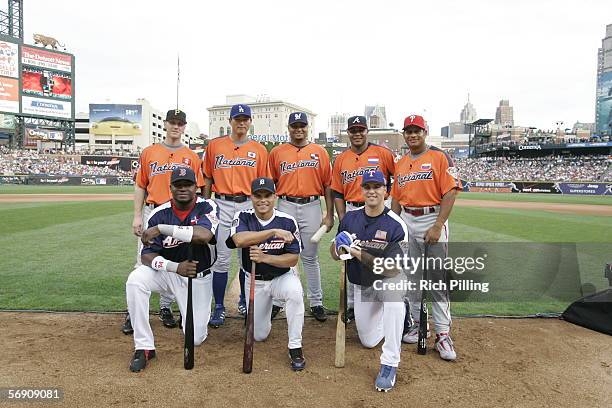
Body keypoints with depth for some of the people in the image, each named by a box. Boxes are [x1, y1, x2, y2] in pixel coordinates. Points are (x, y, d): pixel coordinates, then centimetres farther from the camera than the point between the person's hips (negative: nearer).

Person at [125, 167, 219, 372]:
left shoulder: (207, 207, -16)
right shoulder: (159, 214, -9)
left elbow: (204, 235, -39)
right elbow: (147, 255, -13)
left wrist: (161, 228, -37)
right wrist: (176, 267, -31)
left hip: (199, 278, -1)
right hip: (168, 270, 2)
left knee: (196, 338, -6)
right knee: (135, 281, -29)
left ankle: (191, 313, 32)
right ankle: (144, 347, -15)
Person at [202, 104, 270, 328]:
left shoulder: (259, 149, 6)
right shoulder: (214, 145, 6)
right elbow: (208, 178, 10)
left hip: (249, 205, 1)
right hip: (222, 204, -1)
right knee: (222, 258, -1)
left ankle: (245, 301, 28)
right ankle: (219, 307, 9)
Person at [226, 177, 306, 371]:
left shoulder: (288, 222, -14)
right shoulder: (243, 217, -12)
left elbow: (292, 259, -16)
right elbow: (239, 240, -35)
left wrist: (265, 257, -31)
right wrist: (274, 232, -39)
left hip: (282, 277, -2)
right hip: (254, 282, 2)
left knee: (295, 291, -37)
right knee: (259, 335, 9)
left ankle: (295, 348, -19)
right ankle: (268, 306, 42)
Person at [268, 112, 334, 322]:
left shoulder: (319, 152, 7)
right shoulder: (277, 152, 7)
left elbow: (327, 185, 5)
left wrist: (329, 215, 1)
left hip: (312, 207, 0)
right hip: (286, 206, 0)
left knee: (310, 257, 7)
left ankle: (316, 303, 17)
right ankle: (276, 300, 17)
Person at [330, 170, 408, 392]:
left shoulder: (396, 225, -22)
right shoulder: (350, 218, -8)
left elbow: (392, 270, -28)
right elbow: (334, 252, 0)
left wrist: (360, 254, -34)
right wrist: (339, 250, -23)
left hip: (389, 280, -4)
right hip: (361, 286, 4)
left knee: (393, 295, -40)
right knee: (368, 341, 10)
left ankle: (389, 365, -27)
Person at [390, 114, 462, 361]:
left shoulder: (439, 157, -3)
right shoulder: (400, 164, 14)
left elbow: (450, 193, -10)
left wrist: (438, 226, -17)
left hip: (433, 220, -5)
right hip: (406, 222, 6)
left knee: (438, 279, -4)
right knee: (410, 278, 10)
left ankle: (443, 333, 3)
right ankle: (417, 324, 24)